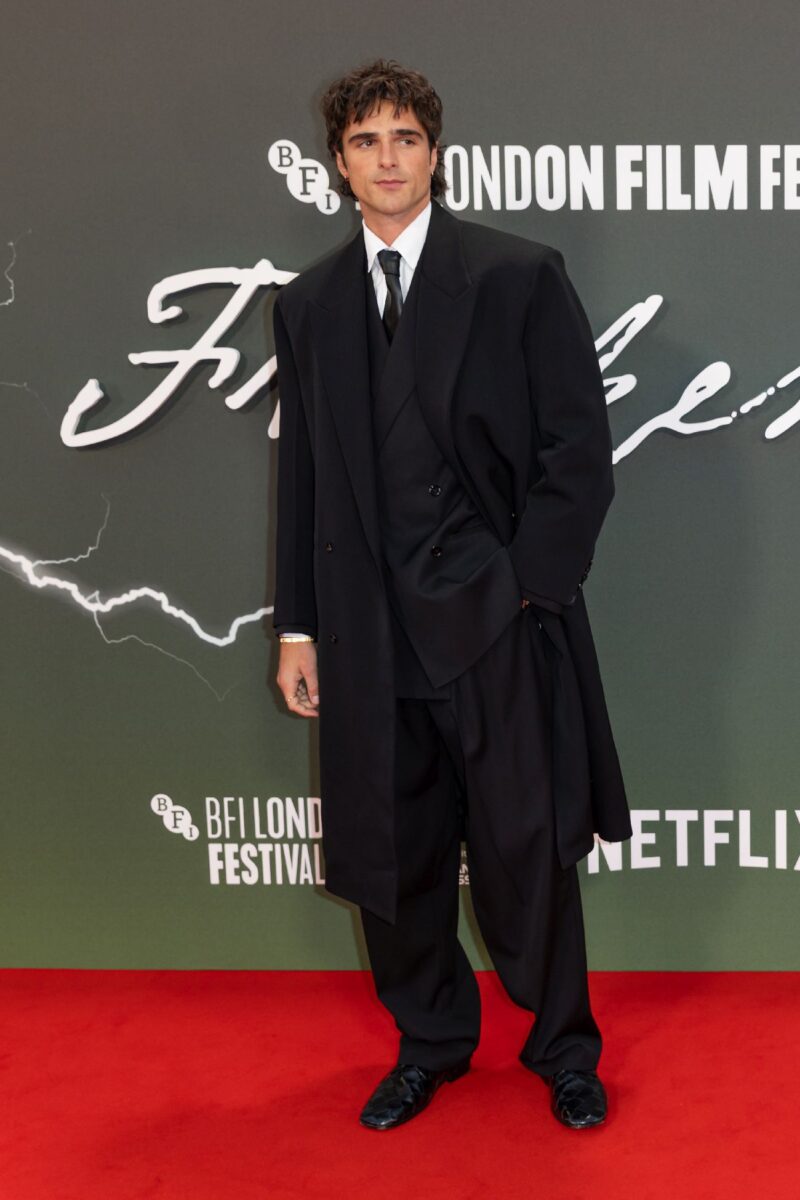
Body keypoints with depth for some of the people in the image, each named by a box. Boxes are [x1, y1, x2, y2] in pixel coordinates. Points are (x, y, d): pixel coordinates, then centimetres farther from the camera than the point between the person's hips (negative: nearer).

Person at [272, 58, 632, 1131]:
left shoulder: (521, 277, -2)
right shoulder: (307, 305, 10)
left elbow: (581, 452, -4)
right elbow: (302, 475, 11)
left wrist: (523, 588, -10)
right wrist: (297, 627, 8)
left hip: (498, 625, -3)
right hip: (370, 638, 4)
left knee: (528, 850, 6)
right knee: (390, 855, 12)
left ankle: (563, 1050, 30)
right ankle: (430, 1046, 34)